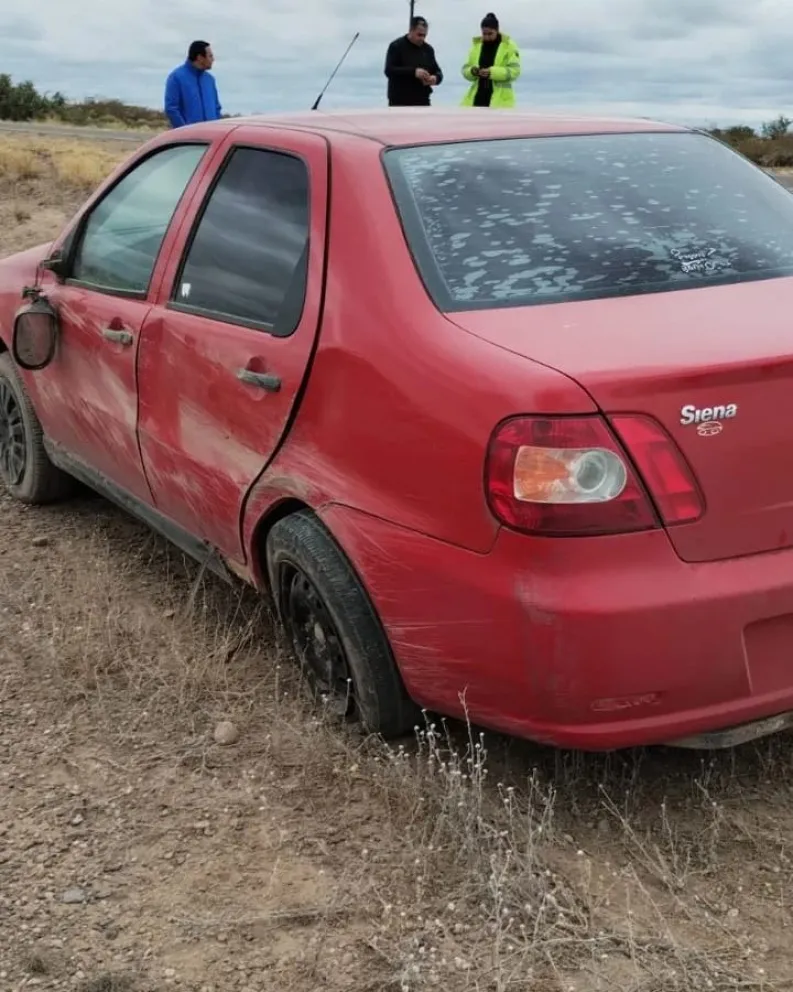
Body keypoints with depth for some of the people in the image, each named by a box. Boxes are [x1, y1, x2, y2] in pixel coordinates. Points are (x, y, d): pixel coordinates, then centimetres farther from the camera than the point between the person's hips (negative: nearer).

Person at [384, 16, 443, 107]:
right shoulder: (396, 46, -4)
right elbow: (389, 70, -15)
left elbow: (437, 71, 18)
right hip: (400, 103, -5)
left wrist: (436, 78, -9)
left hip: (422, 103, 5)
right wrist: (413, 72, -26)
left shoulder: (428, 49, 11)